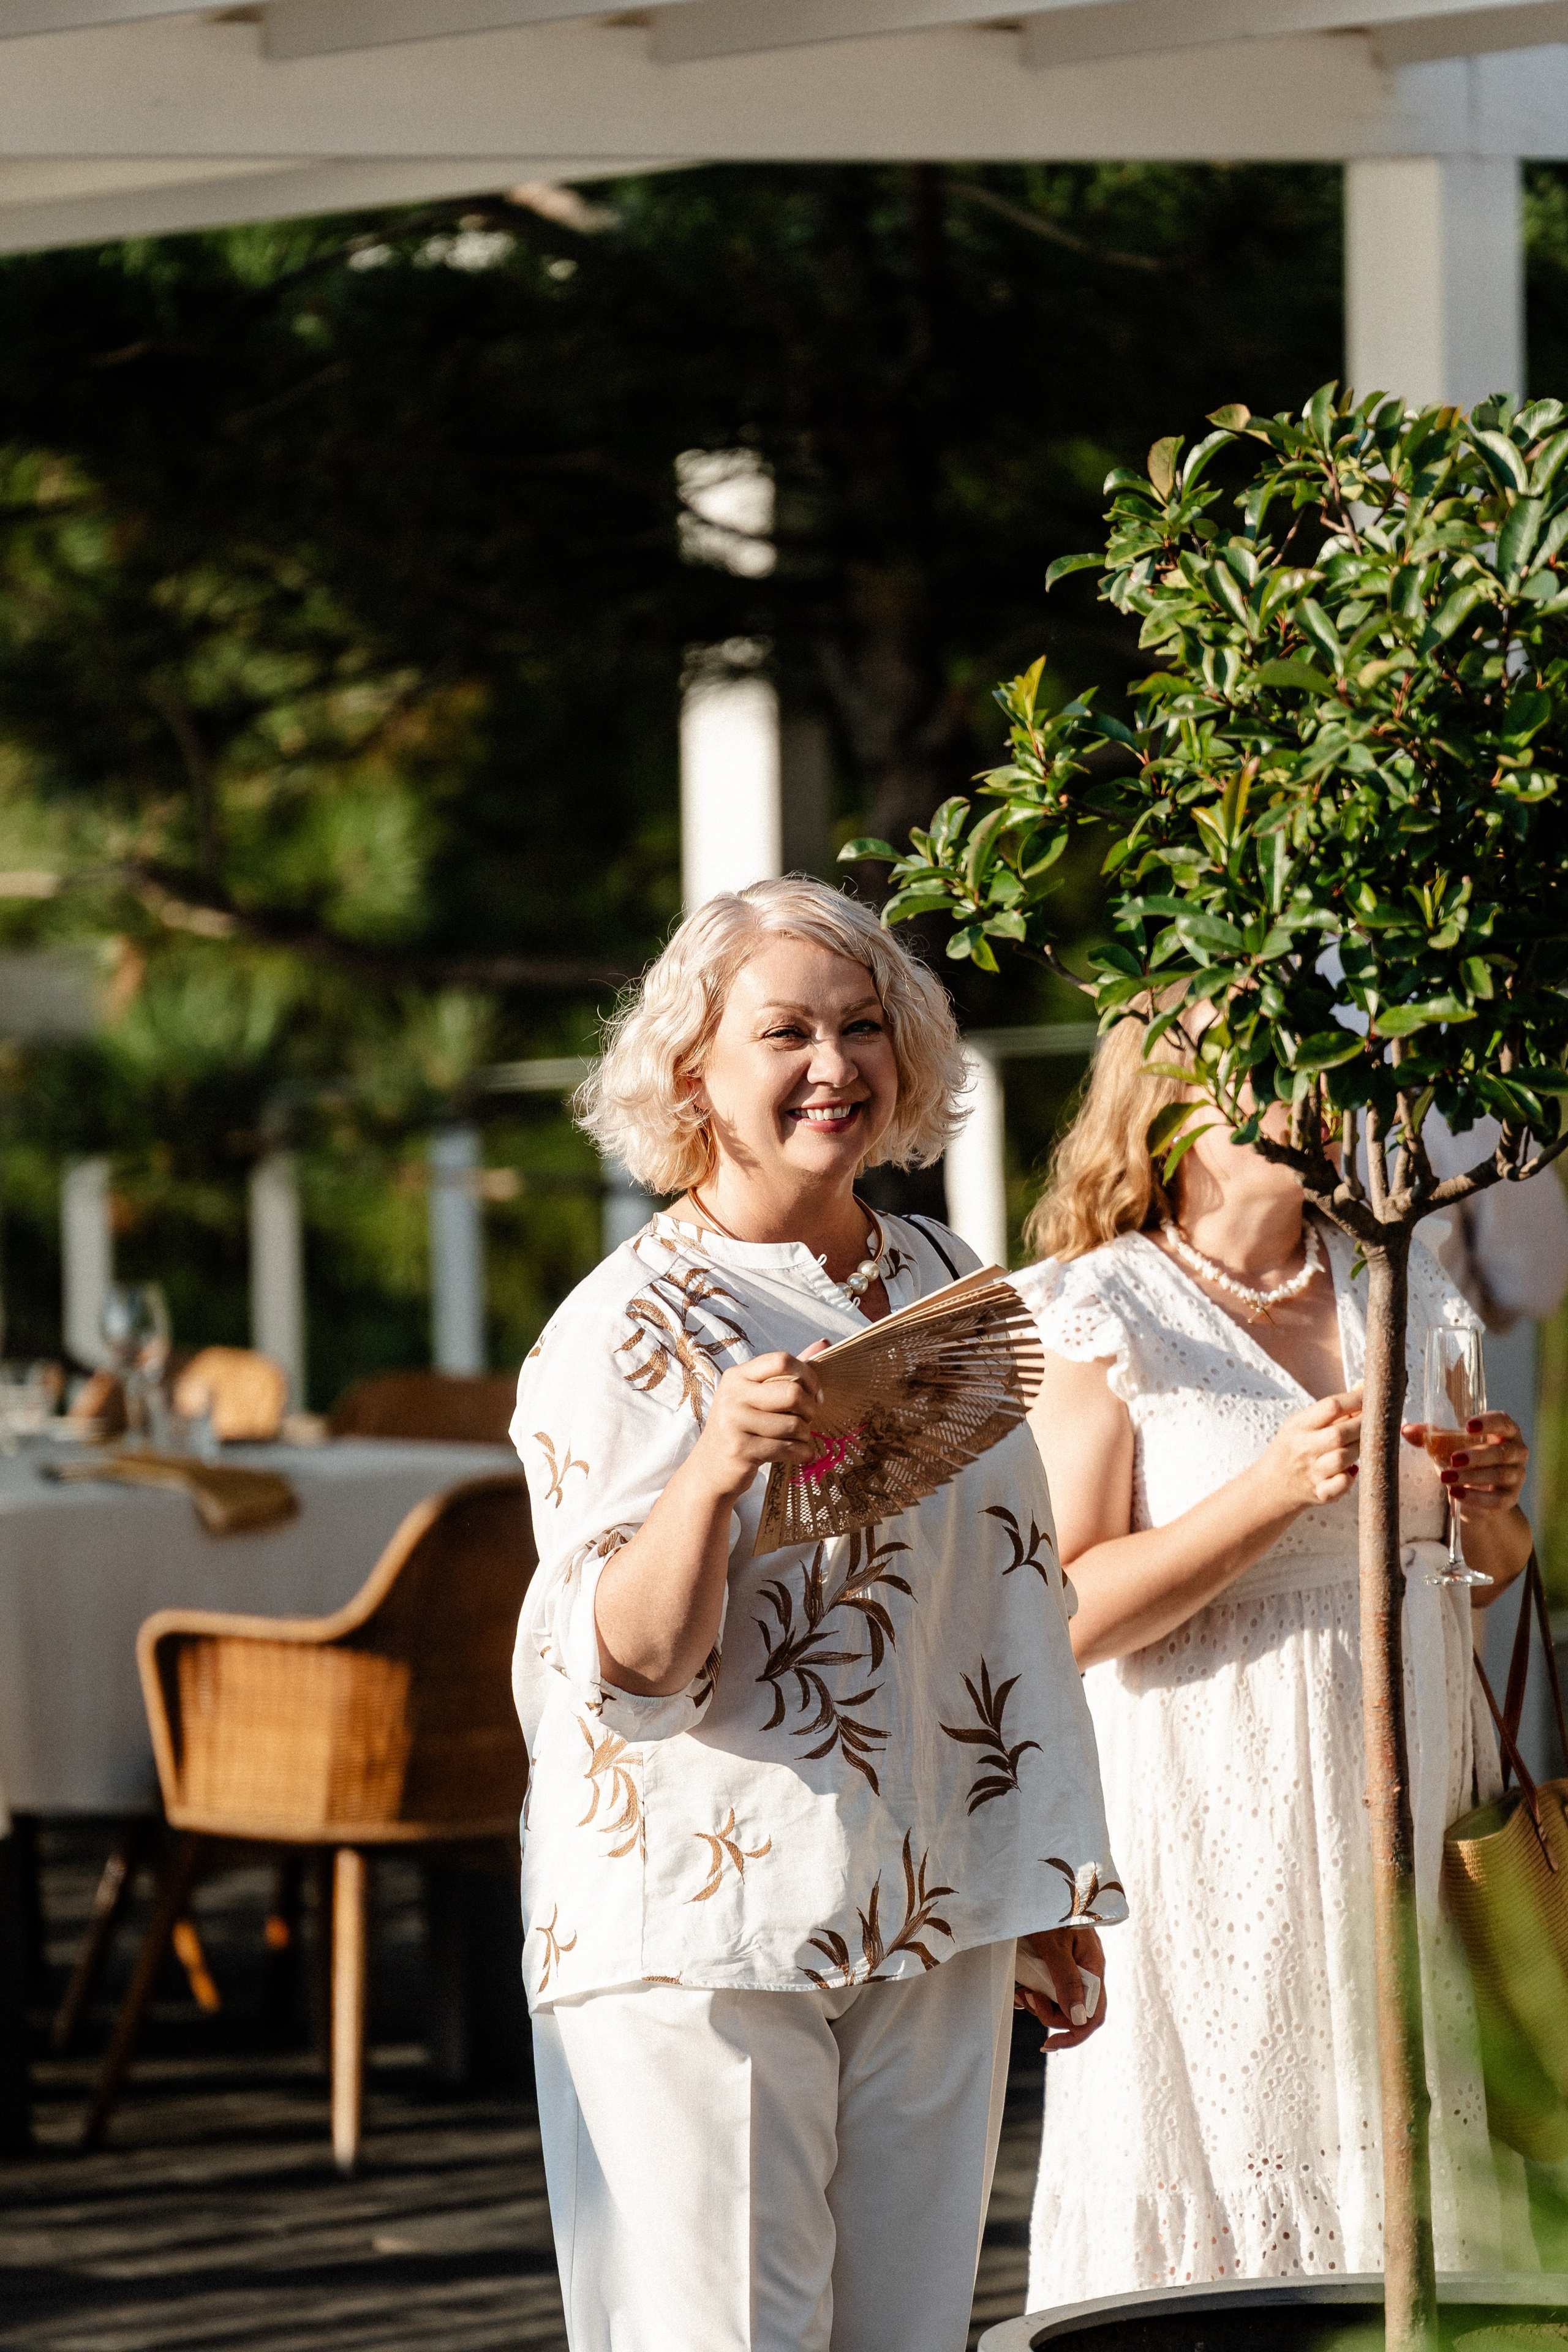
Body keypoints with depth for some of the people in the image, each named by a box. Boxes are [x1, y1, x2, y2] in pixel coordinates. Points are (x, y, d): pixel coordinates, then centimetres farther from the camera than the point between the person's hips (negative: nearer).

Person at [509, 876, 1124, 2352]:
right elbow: (628, 1662, -16)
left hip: (930, 1927, 6)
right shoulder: (627, 1329, -9)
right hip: (698, 1936, -6)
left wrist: (1053, 1895, 18)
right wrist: (713, 1474, -34)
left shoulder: (942, 1289, 11)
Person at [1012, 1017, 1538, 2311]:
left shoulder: (1402, 1283, 13)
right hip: (1222, 1822, -5)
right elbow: (1072, 1615, -12)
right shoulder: (1100, 1314, -3)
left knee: (1423, 2177, 2)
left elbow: (1488, 1573, 22)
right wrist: (1278, 1488, -21)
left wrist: (1490, 1499, -1)